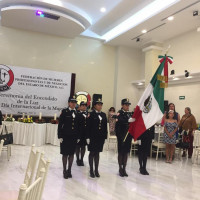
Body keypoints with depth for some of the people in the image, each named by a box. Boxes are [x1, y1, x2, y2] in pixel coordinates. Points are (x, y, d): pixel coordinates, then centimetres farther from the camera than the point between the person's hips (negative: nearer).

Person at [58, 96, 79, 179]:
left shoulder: (77, 113, 6)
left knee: (71, 153, 10)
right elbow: (60, 125, -5)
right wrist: (60, 136, -10)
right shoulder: (64, 111, -4)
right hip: (65, 136, -3)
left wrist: (78, 136, 4)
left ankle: (69, 170, 23)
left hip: (74, 137, 3)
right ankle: (64, 171, 17)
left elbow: (78, 125, 7)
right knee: (65, 154, 5)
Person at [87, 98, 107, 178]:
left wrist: (105, 136, 5)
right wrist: (88, 137, -13)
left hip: (101, 136, 4)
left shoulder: (103, 115, 9)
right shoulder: (91, 114, -5)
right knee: (92, 153, 5)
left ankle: (96, 170, 19)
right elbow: (89, 126, -9)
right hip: (93, 136, -4)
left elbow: (105, 126, 9)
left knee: (97, 153, 11)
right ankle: (91, 170, 15)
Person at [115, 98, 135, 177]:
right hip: (122, 136, -6)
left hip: (128, 136, 6)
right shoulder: (120, 113, -6)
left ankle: (124, 169, 19)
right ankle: (120, 169, 13)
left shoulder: (129, 114, 13)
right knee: (121, 152, 3)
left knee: (126, 153, 10)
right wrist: (128, 120, -39)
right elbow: (119, 120, -27)